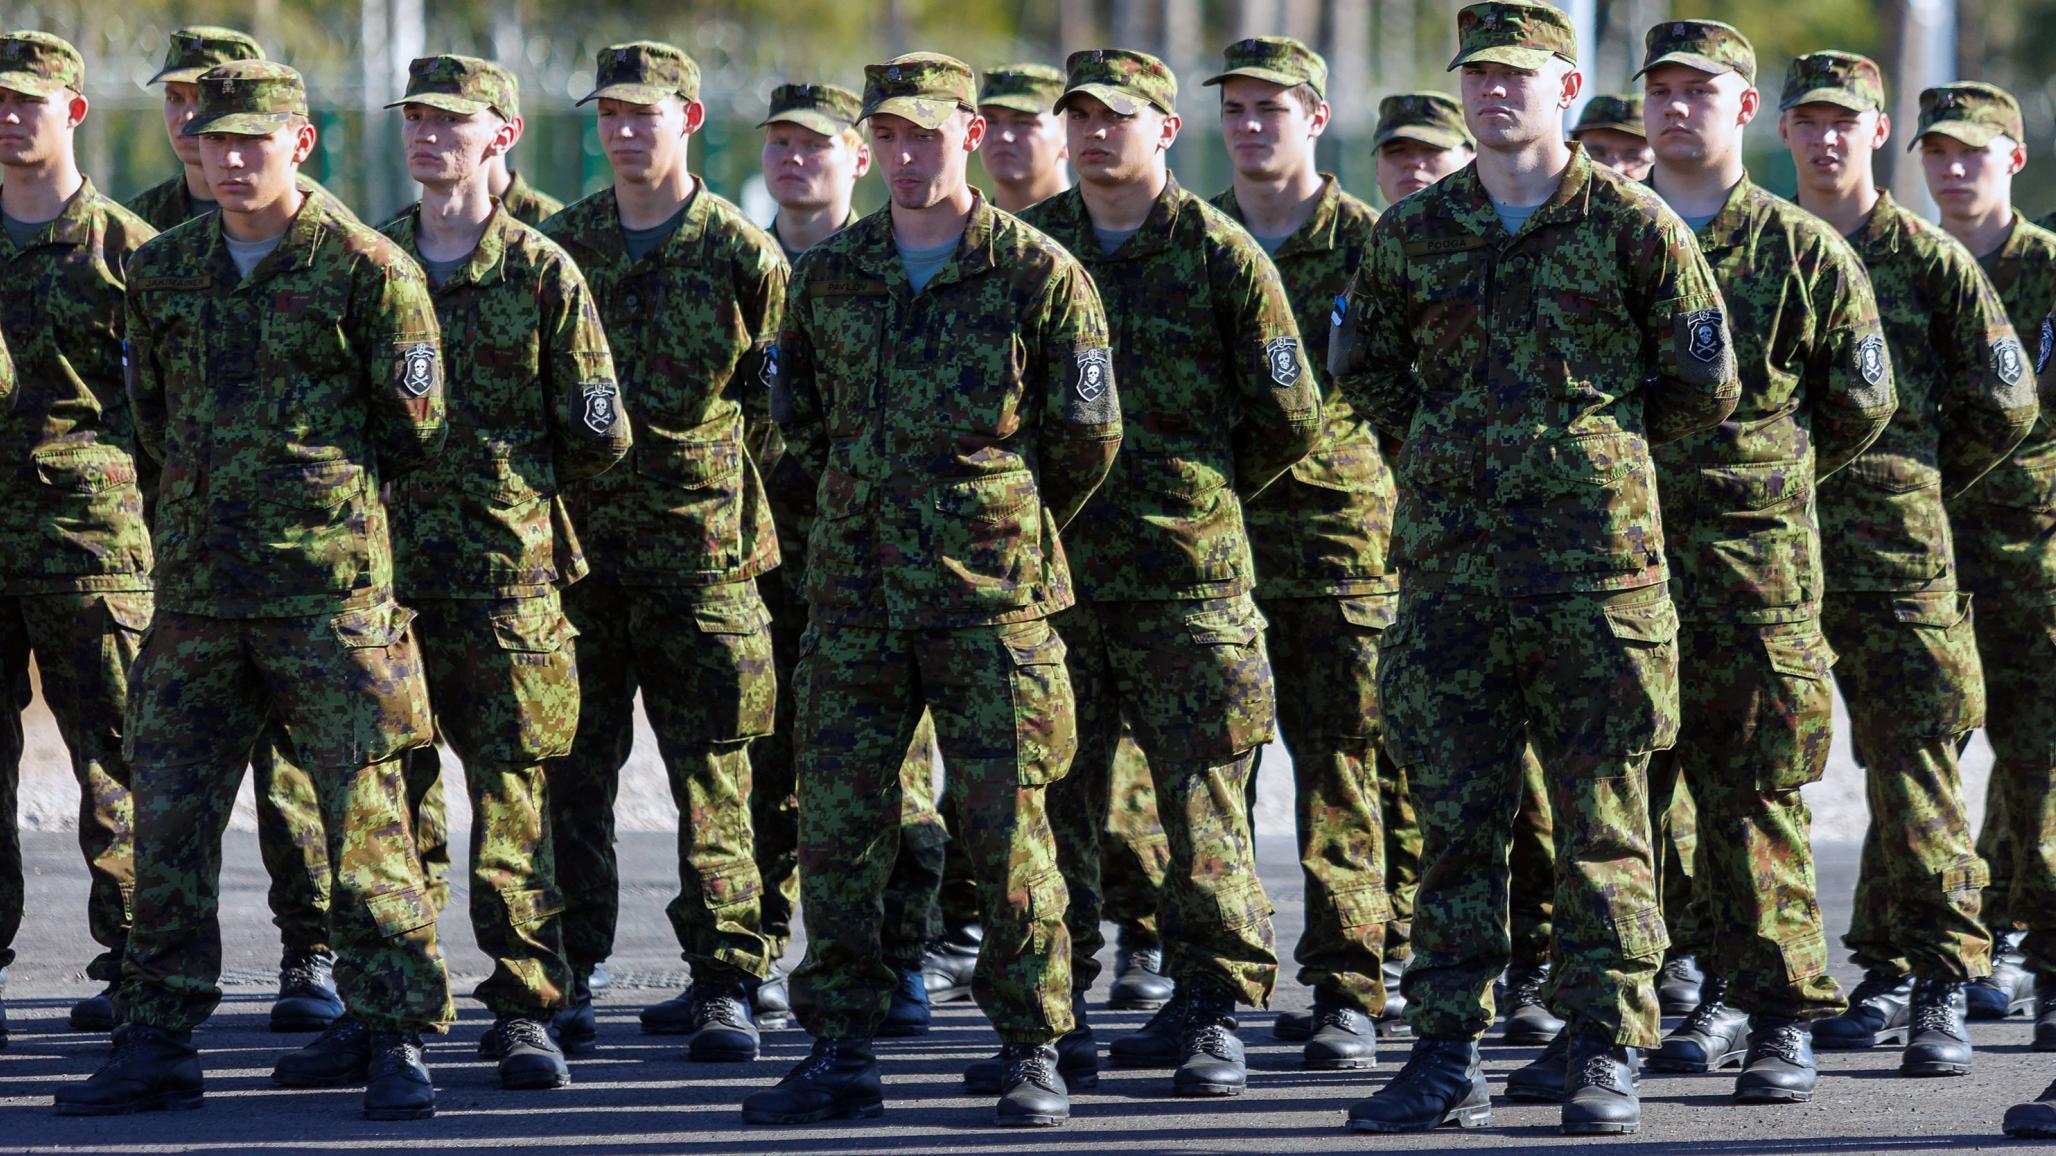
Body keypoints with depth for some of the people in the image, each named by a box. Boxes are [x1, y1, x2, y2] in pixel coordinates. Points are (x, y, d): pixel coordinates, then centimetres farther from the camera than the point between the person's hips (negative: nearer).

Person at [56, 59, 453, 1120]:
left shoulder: (365, 268, -5)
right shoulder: (162, 270, 10)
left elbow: (416, 426, 1)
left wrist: (334, 488, 9)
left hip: (330, 584, -5)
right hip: (197, 583, 5)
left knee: (362, 814, -3)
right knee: (169, 813, 4)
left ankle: (397, 1041, 4)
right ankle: (158, 1044, 11)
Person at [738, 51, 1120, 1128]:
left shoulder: (1039, 275, -3)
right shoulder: (827, 275, 8)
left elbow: (1087, 433, 4)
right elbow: (798, 414, 22)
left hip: (991, 595, -4)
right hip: (853, 593, 4)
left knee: (1007, 831, -1)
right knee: (835, 825, 2)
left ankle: (1032, 1051, 7)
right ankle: (840, 1053, 8)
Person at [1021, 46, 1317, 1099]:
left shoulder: (1221, 256, -1)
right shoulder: (1027, 247, 8)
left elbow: (1290, 418, 4)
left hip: (1185, 575, -3)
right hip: (1050, 567, 3)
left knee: (1200, 797, -4)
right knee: (1052, 793, 5)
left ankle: (1211, 1013, 1)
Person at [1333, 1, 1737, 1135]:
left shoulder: (1632, 225, -1)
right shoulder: (1410, 233, 8)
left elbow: (1706, 383, 5)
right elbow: (1362, 365, 22)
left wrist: (1597, 447, 10)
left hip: (1595, 561, -3)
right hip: (1450, 563, 3)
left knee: (1602, 819, 1)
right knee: (1454, 818, 4)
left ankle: (1604, 1053, 7)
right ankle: (1446, 1055, 8)